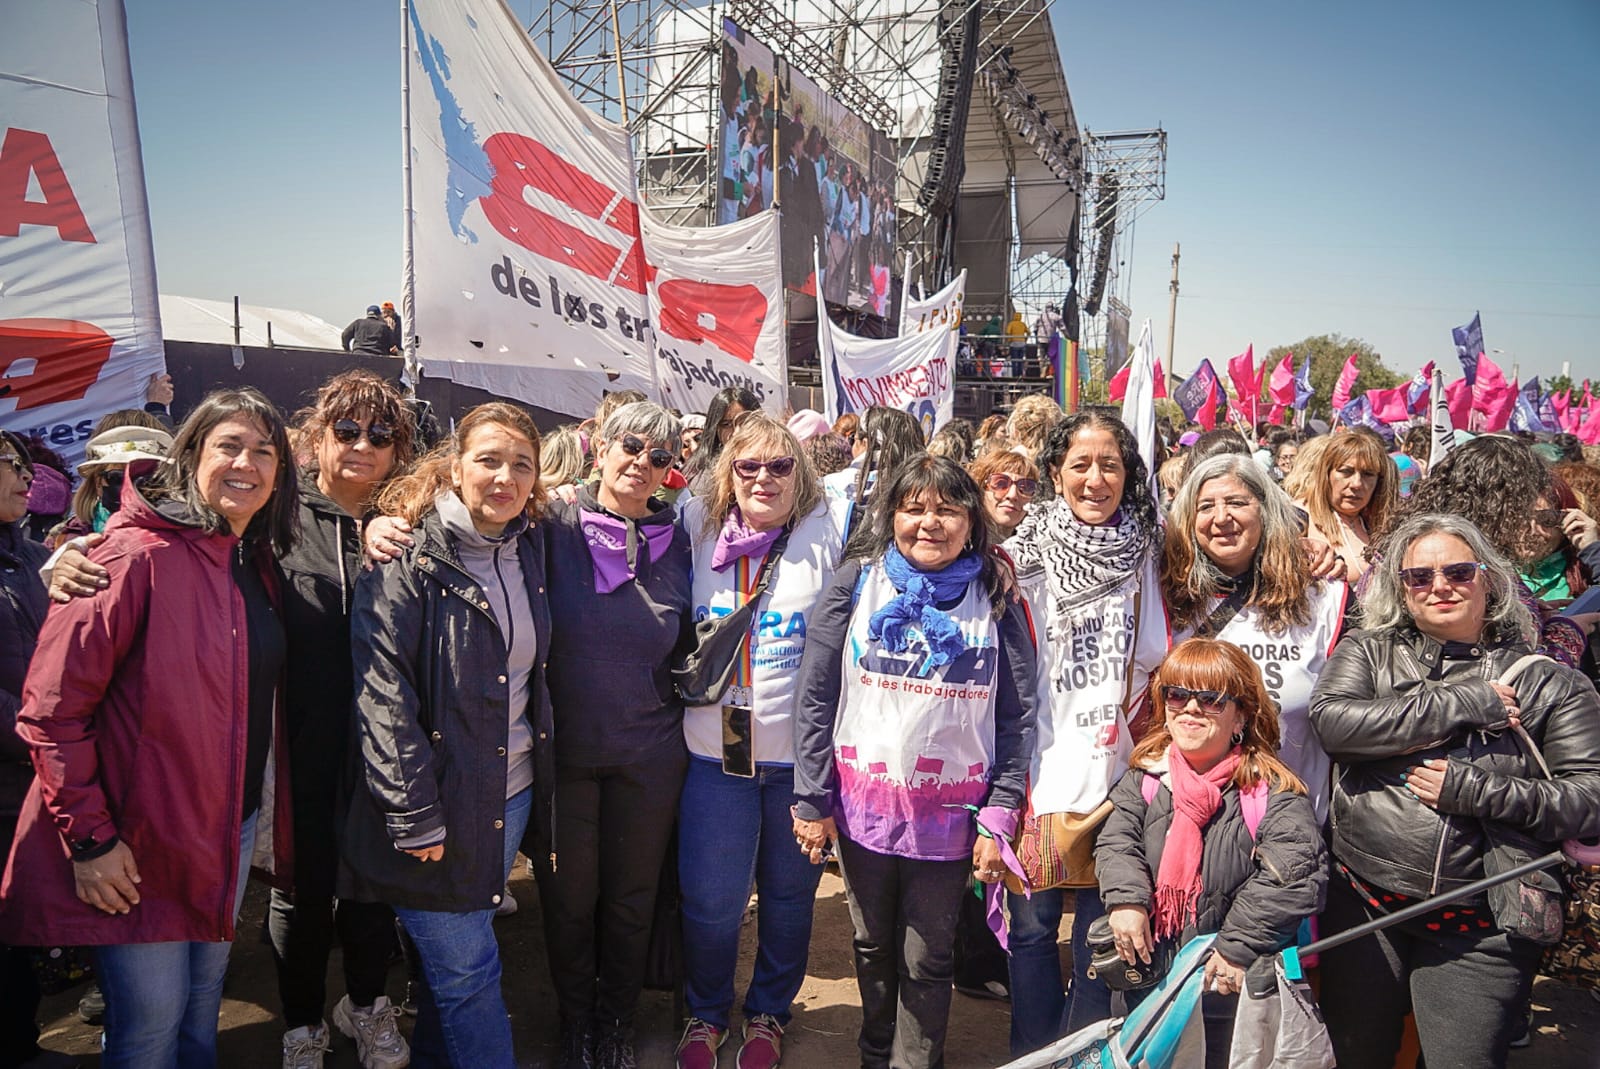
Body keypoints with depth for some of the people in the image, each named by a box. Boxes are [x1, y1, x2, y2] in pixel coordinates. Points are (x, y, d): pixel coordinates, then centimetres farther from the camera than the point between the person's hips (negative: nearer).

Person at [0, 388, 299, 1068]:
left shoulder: (259, 561, 5)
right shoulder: (136, 556, -18)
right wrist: (88, 838, -18)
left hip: (234, 827, 7)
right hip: (139, 844, -7)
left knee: (202, 1004, 20)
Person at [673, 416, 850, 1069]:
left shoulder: (827, 534, -5)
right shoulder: (699, 530, 2)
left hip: (802, 754, -1)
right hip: (715, 752, 1)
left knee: (788, 895, 16)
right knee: (710, 900, 7)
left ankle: (769, 1011, 40)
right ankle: (706, 1012, 36)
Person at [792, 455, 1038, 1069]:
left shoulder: (995, 602, 0)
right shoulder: (858, 583, -1)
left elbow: (1016, 718, -1)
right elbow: (815, 697, -1)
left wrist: (999, 817, -7)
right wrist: (813, 800, -4)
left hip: (950, 813, -1)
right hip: (862, 805, 1)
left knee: (927, 959, 10)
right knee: (873, 947, 18)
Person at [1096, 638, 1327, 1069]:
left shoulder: (1271, 791, -11)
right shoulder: (1143, 779, 2)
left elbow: (1296, 868, -21)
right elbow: (1116, 844, -3)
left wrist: (1240, 943, -24)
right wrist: (1125, 899, -22)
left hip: (1232, 988, -3)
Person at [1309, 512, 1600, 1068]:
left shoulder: (1546, 682, 4)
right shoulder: (1368, 652, 6)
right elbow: (1332, 720, -14)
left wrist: (1473, 790, -15)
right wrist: (1464, 706, -14)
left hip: (1479, 930, -1)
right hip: (1362, 904, 2)